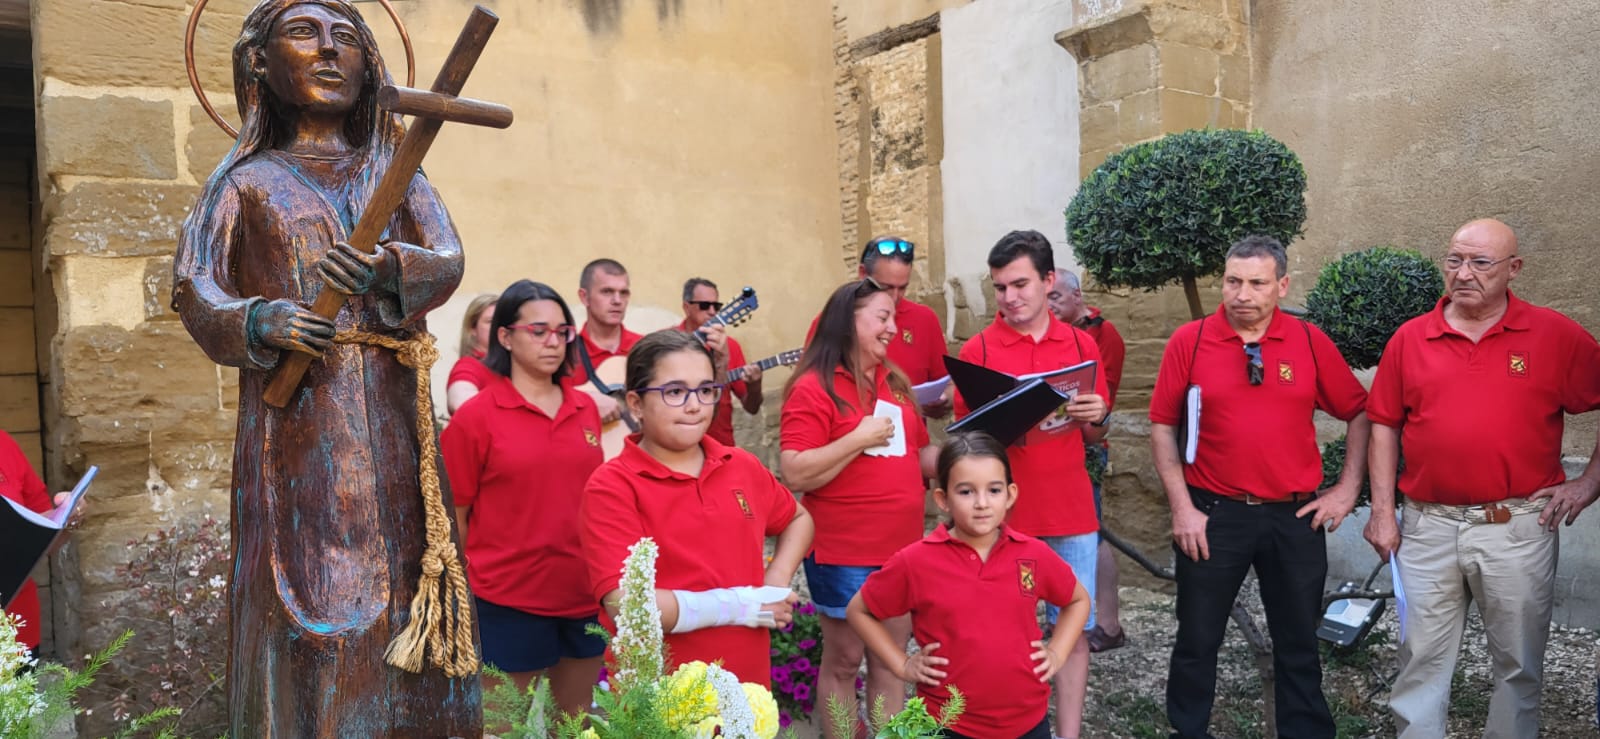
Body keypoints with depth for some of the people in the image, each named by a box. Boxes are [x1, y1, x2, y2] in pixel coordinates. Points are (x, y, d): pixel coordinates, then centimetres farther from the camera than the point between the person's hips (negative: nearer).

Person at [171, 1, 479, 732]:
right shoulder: (246, 181, 12)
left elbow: (449, 262, -1)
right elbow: (195, 288, 0)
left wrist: (385, 267, -23)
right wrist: (257, 321, -21)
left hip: (386, 420, 1)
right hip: (293, 419, -1)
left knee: (396, 583, 0)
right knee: (301, 592, -5)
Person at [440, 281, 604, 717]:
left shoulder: (586, 409, 4)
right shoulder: (475, 417, -10)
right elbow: (452, 517, -5)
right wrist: (463, 598, -1)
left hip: (585, 594, 5)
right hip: (508, 601, -4)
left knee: (576, 720, 19)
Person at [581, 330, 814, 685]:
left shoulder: (742, 467, 2)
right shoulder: (611, 487, -14)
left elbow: (798, 519, 20)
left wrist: (777, 580, 2)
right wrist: (738, 606, -16)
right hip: (656, 695, -4)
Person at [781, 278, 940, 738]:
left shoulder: (894, 382, 10)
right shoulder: (814, 389, -13)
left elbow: (919, 457, 19)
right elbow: (794, 474, -21)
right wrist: (858, 439, -23)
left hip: (901, 547, 7)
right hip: (844, 554, -6)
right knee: (844, 661, 8)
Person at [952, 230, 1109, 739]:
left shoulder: (1081, 345, 6)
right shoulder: (977, 350, -3)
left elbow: (1092, 438, 12)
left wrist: (1098, 417, -9)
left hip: (1071, 511, 3)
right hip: (1004, 515, -2)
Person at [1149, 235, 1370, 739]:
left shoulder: (1310, 342, -1)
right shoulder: (1189, 341, -5)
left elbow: (1359, 414, 8)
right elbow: (1163, 427, -2)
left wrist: (1347, 490, 2)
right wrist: (1181, 507, -6)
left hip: (1296, 516, 1)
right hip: (1213, 514, -1)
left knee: (1299, 643, 15)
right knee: (1198, 641, 10)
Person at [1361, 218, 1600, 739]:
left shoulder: (1557, 336, -2)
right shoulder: (1410, 339, 3)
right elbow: (1384, 424, 7)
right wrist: (1382, 511, 3)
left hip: (1518, 527, -1)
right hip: (1428, 526, 1)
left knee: (1518, 663, 13)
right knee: (1422, 659, 10)